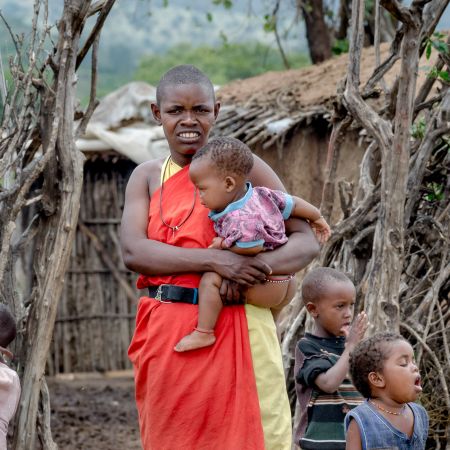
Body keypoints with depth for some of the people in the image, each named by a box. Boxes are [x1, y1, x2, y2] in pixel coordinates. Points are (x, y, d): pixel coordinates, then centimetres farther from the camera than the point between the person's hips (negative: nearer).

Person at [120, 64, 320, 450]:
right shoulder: (147, 178, 10)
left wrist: (255, 268, -22)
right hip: (165, 339, 3)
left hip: (234, 332, -3)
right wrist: (214, 261, -21)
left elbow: (306, 241, -1)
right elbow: (132, 251, -7)